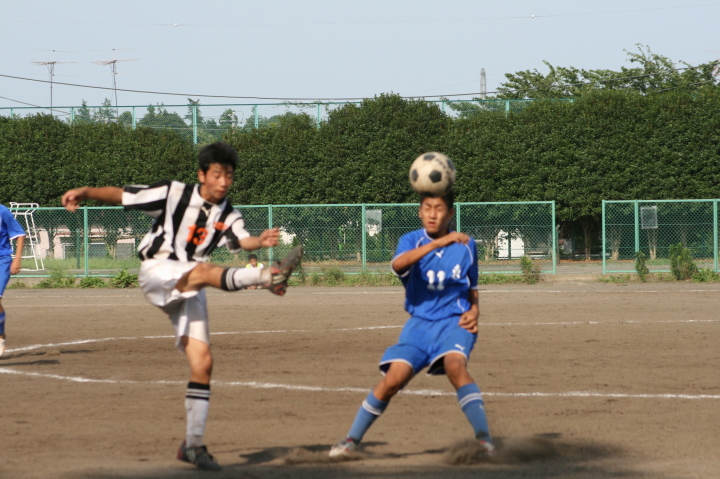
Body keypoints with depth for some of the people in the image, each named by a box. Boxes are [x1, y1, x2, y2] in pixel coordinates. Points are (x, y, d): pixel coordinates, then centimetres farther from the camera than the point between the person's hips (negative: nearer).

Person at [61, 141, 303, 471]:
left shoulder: (228, 215, 3)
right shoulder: (174, 194, -6)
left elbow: (242, 240, -18)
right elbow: (121, 196, -5)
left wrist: (259, 242, -41)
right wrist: (85, 192, -20)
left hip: (188, 292, 5)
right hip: (156, 273, -5)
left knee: (202, 363, -3)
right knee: (205, 271, -35)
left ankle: (193, 444, 4)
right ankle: (269, 276, -61)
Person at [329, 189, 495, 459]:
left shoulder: (466, 246, 3)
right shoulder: (411, 241, -4)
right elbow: (399, 264, -29)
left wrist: (474, 310, -4)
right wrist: (438, 243, -40)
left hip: (454, 323, -1)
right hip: (420, 323, 1)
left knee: (455, 365, -31)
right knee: (394, 378, -12)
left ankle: (484, 441, -34)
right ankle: (351, 440, 7)